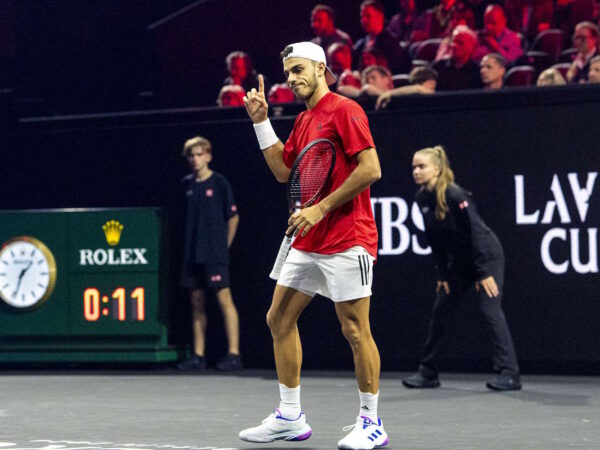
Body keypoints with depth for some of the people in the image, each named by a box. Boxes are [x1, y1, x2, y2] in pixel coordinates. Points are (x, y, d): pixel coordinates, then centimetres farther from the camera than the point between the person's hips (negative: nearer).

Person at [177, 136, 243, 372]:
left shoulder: (219, 183, -3)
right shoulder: (186, 184, 10)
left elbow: (233, 217, 2)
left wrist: (224, 245, 3)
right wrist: (189, 244, 14)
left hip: (215, 254, -5)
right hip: (192, 254, 5)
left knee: (224, 299, -9)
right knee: (197, 303, 7)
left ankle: (234, 354, -8)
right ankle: (198, 356, 11)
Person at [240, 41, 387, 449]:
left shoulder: (345, 110, -10)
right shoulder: (304, 120, 17)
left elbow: (371, 169, -17)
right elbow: (282, 170, 20)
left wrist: (320, 209, -17)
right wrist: (262, 122, 13)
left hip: (347, 241, -9)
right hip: (307, 243, 9)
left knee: (355, 329, -6)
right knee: (280, 319, 8)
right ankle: (291, 417, 15)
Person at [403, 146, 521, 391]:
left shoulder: (455, 195, -24)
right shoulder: (422, 199, -2)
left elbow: (477, 231, -24)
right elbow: (434, 240, 6)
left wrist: (484, 273, -25)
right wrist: (442, 274, 4)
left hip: (487, 256, -8)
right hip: (460, 262, 8)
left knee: (490, 309, -17)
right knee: (440, 311, 9)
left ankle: (509, 374, -19)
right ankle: (428, 373, 18)